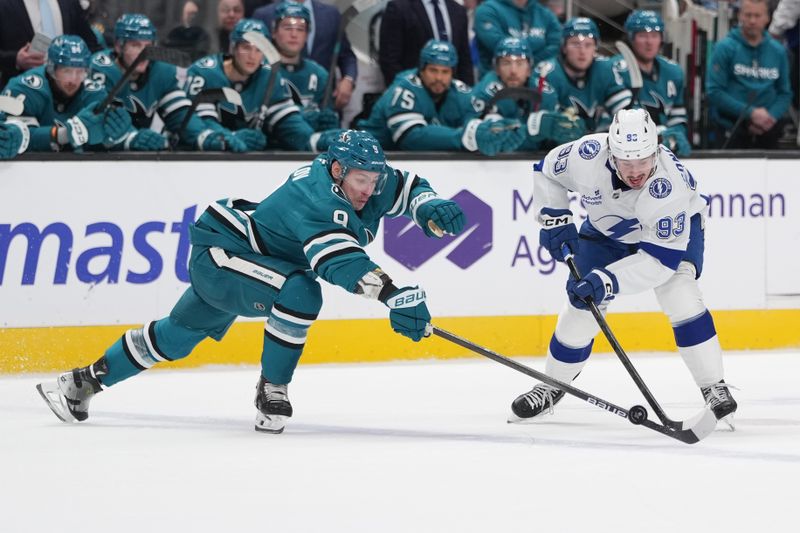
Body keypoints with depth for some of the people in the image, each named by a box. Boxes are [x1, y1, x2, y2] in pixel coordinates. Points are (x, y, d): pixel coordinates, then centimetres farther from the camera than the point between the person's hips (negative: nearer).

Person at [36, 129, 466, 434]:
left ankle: (85, 380, 35)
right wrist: (396, 296, -57)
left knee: (179, 335, 22)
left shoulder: (359, 178, -8)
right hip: (219, 252, -10)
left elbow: (407, 186, 9)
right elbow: (339, 260, -48)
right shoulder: (317, 197, -33)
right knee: (299, 292, -32)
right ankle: (272, 390, -17)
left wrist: (430, 207, -14)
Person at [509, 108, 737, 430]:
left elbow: (662, 258, -39)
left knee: (678, 293, -26)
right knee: (581, 307, -1)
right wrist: (554, 220, -18)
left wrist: (608, 281, -46)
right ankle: (552, 386, 22)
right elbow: (547, 171, -10)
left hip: (674, 226, -3)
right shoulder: (588, 155, -34)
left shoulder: (669, 184, -42)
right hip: (606, 229, 3)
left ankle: (715, 390, -16)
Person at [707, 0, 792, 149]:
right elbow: (714, 92, -9)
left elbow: (785, 93, 11)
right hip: (730, 132, -3)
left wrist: (771, 117, -9)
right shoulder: (725, 48, -2)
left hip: (767, 133, 3)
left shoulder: (778, 51, 9)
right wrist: (750, 113, -15)